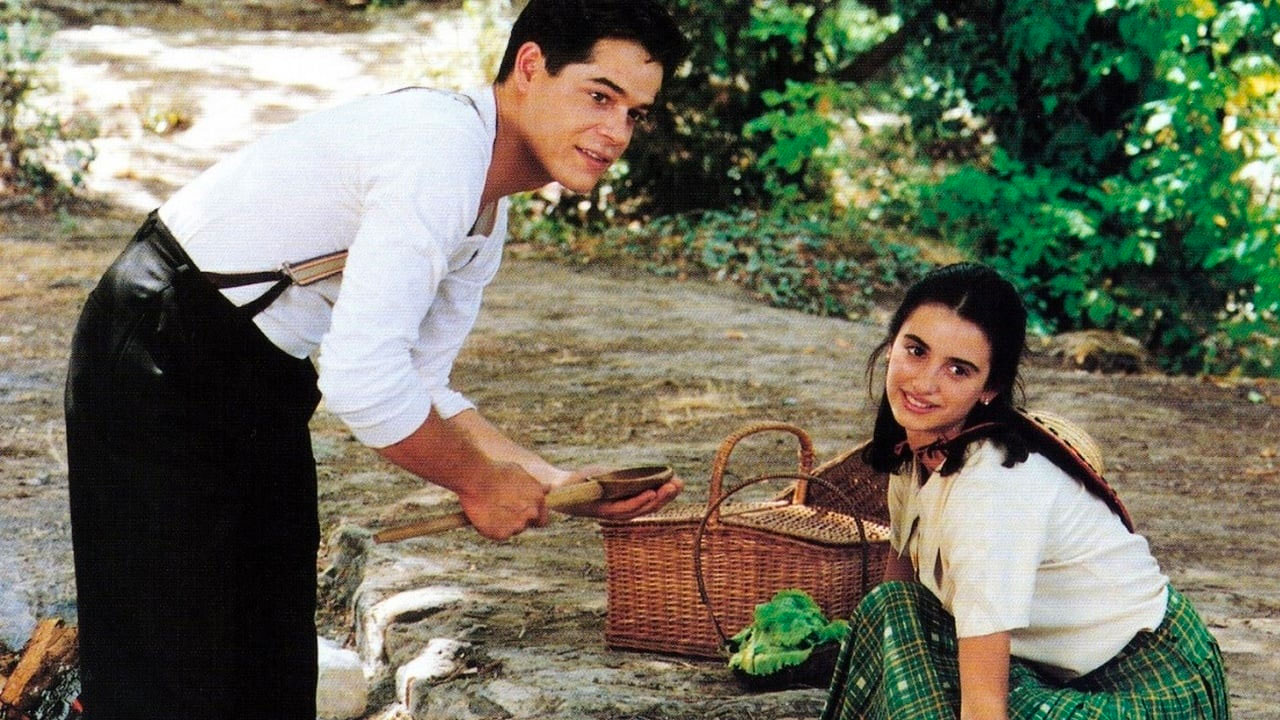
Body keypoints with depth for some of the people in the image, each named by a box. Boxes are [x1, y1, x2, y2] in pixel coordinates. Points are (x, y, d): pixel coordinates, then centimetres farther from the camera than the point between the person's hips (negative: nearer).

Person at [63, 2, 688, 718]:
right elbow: (363, 383, -32)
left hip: (265, 383, 10)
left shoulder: (487, 212, 6)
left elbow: (419, 388, 10)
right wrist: (480, 481, -17)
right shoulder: (440, 152, -26)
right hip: (160, 371, -10)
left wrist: (560, 484, 1)